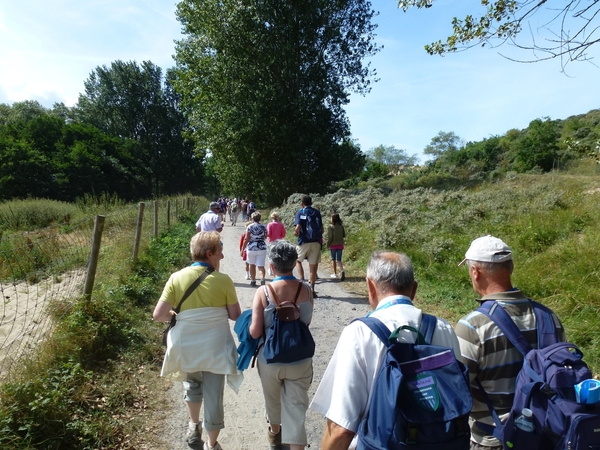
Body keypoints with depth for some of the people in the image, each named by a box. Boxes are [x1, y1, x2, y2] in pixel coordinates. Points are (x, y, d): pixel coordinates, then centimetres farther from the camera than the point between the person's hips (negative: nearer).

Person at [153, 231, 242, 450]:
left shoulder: (177, 278, -10)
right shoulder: (223, 280, -14)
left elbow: (158, 315, -11)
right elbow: (236, 315, -7)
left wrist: (178, 314, 7)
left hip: (187, 347, 3)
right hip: (215, 347, -2)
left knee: (192, 385, 32)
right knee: (214, 396, 14)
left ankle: (194, 427, 49)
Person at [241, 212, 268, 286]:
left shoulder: (249, 227, -8)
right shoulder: (263, 227, -1)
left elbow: (246, 239, -9)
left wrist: (242, 249, -2)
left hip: (251, 248, -1)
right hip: (262, 248, 1)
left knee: (252, 265, 16)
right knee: (261, 265, 2)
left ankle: (253, 281, 24)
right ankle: (262, 278, -22)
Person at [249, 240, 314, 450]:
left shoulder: (263, 292, -19)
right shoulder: (306, 290, -11)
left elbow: (255, 333, -18)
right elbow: (307, 322, 2)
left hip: (270, 360, 0)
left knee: (273, 400, 27)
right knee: (296, 408, 11)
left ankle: (275, 433, 53)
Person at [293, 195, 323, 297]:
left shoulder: (300, 213, -2)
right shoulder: (317, 212, 9)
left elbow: (298, 228, -13)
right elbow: (322, 229, 8)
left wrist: (295, 233, 7)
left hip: (304, 242, -2)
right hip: (316, 242, 3)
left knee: (298, 260, 20)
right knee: (313, 266, 6)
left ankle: (302, 280, 0)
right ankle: (312, 289, 8)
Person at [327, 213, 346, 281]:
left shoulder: (331, 227, -12)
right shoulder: (341, 226, 0)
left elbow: (330, 237, -15)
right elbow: (344, 235, 5)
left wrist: (328, 244, -2)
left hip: (333, 245, -3)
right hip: (340, 245, 3)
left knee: (333, 259, 13)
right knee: (339, 260, 8)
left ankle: (335, 273, 18)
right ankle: (342, 271, -16)